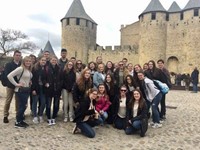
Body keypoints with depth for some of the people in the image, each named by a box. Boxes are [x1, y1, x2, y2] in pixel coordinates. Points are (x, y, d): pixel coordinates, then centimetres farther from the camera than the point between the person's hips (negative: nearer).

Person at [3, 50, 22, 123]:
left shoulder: (21, 65, 2)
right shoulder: (8, 64, -3)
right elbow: (7, 75, -10)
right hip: (10, 86, -2)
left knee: (18, 101, 10)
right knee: (8, 101, 6)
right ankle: (5, 116, 15)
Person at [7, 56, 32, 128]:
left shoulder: (29, 70, 9)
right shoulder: (20, 68, -15)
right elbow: (9, 76, -20)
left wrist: (30, 82, 8)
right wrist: (16, 84, -17)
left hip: (27, 90, 8)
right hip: (20, 90, -8)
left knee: (23, 106, 13)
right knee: (22, 106, -3)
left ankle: (21, 120, 25)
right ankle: (17, 122, 11)